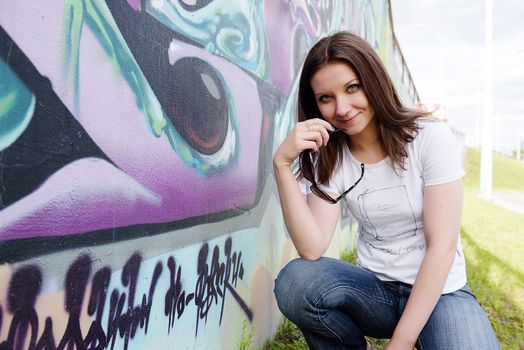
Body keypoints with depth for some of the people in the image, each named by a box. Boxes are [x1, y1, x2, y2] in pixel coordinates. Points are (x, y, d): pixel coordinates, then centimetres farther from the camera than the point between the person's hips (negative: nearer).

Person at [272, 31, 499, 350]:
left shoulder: (431, 137, -13)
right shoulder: (328, 157, -5)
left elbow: (442, 246, -16)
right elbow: (312, 250, -17)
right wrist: (283, 164, -25)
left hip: (439, 292, -2)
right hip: (376, 290, 2)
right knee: (294, 282, -25)